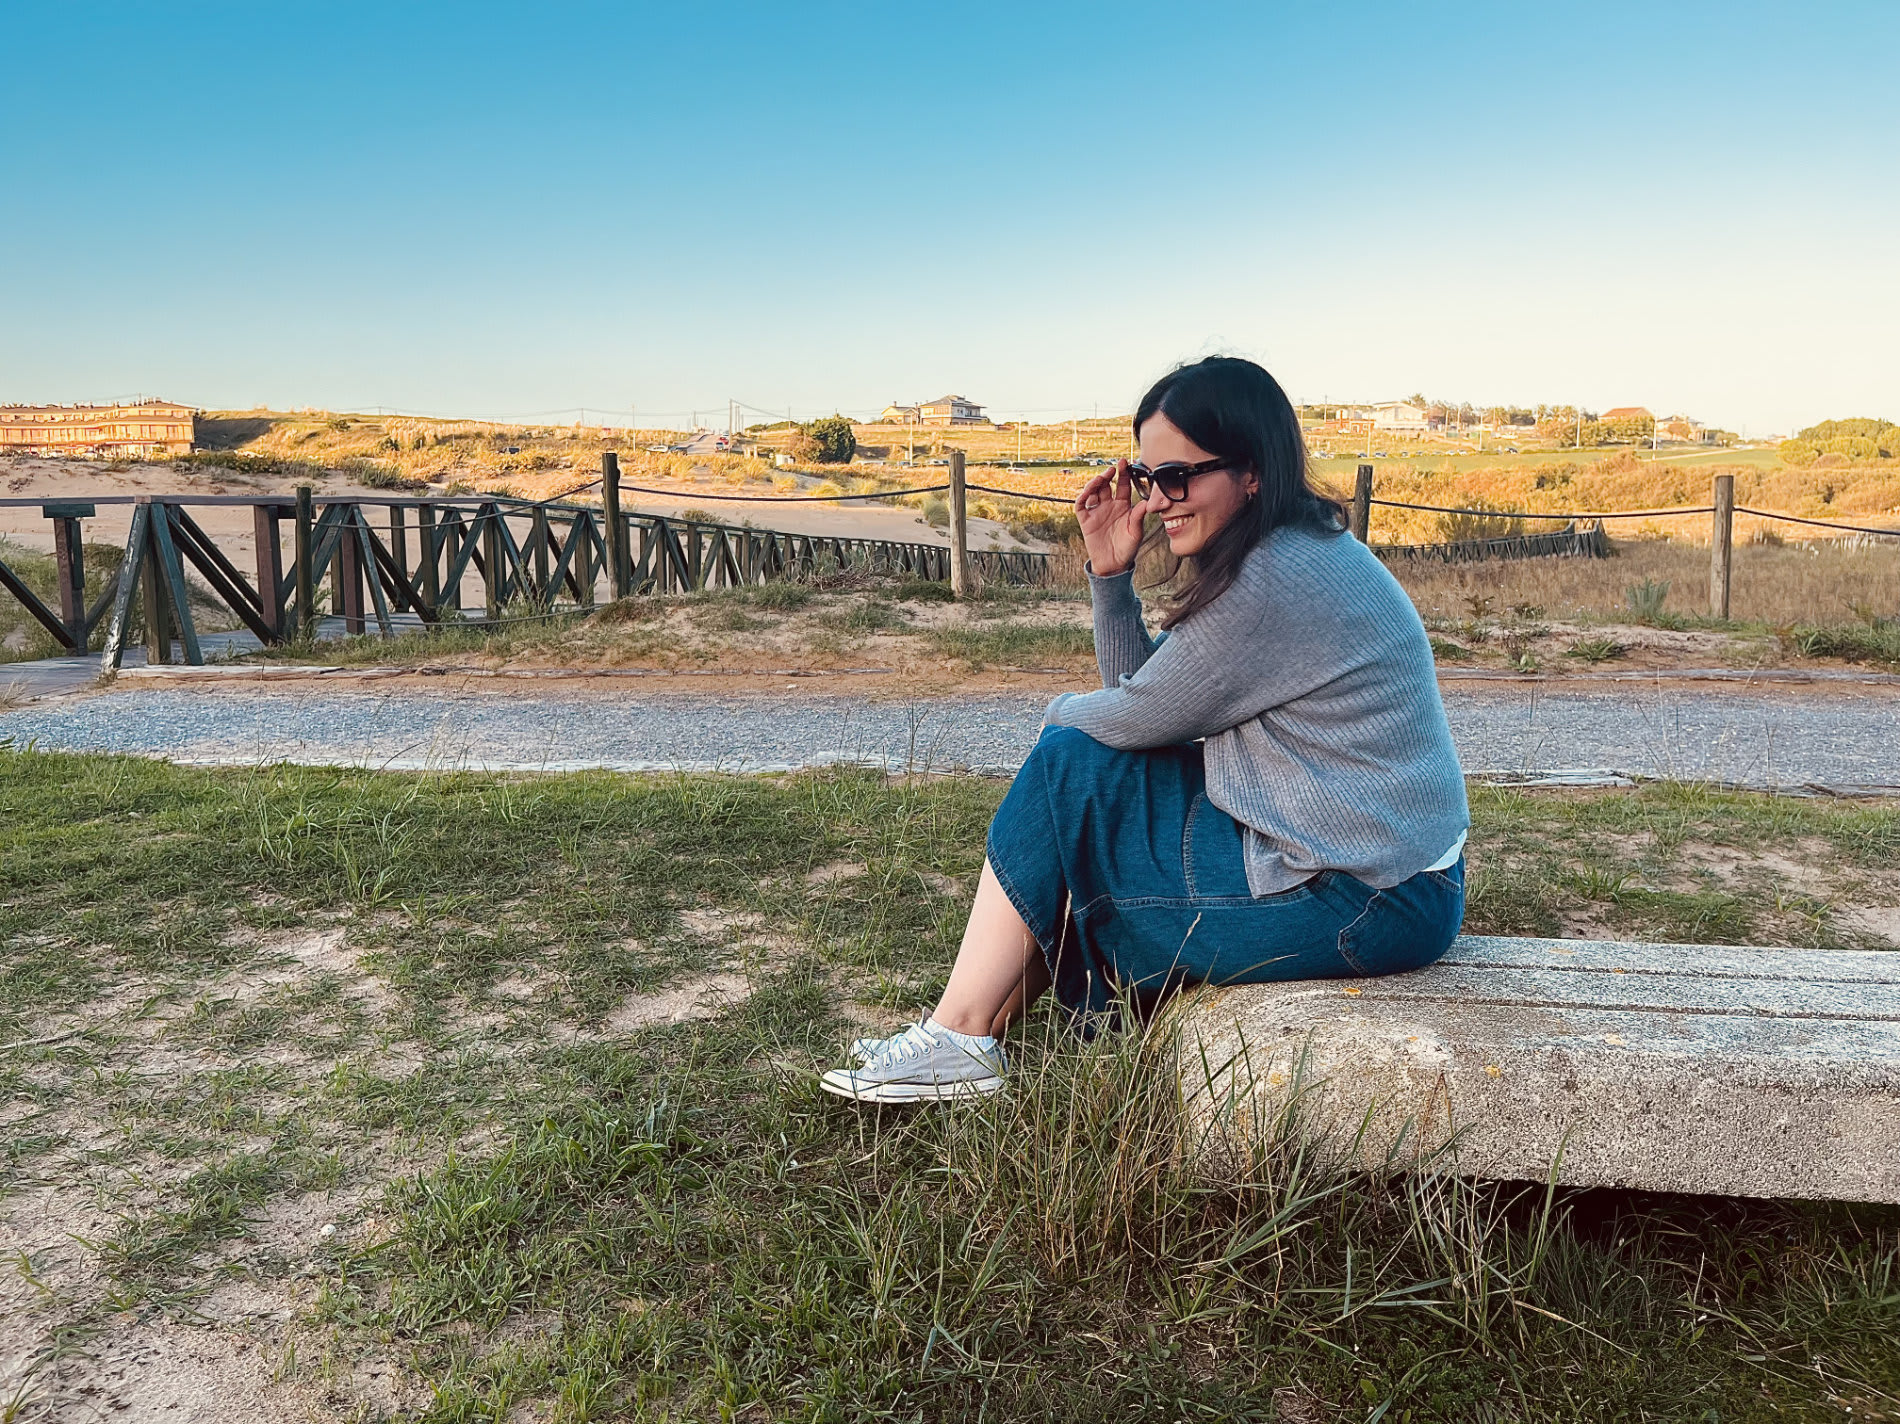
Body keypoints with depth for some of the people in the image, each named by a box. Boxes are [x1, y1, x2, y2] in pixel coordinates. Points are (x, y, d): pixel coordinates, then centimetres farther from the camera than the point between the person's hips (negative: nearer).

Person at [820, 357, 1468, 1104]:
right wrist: (1111, 571, 0)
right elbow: (1144, 700, 10)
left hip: (1365, 903, -10)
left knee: (1069, 770, -8)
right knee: (1088, 763, 10)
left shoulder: (1278, 580, -22)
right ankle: (974, 1022, 15)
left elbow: (1138, 718, -14)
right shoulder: (1287, 555, 9)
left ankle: (961, 1036, 4)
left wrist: (1063, 712, 7)